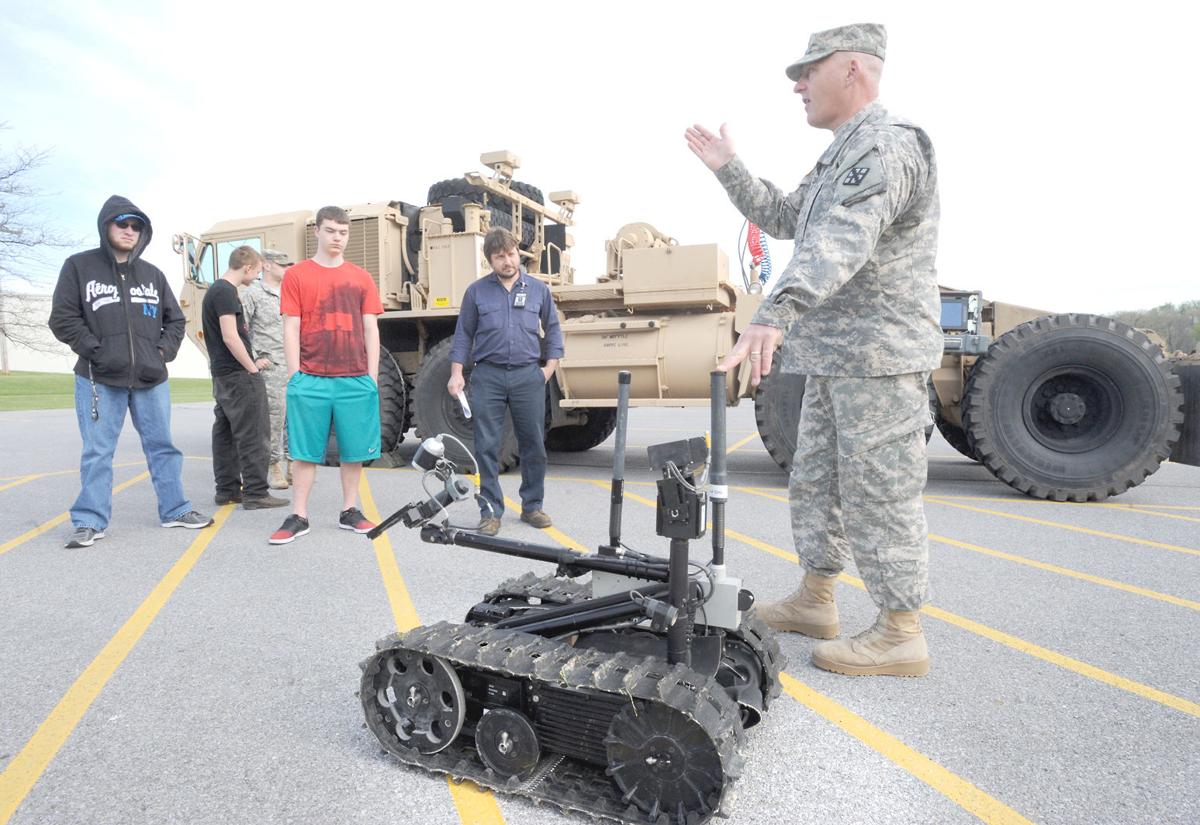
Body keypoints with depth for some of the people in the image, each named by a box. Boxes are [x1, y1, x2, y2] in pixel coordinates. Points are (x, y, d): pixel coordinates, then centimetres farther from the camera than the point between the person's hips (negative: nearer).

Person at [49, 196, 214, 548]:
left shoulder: (152, 274, 13)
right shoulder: (79, 266, 3)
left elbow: (175, 320, 18)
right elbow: (63, 319, -1)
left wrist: (164, 351, 3)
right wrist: (96, 351, -11)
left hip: (151, 379, 3)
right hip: (99, 379, -3)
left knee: (162, 446, 9)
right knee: (97, 452, 2)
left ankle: (175, 510, 19)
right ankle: (90, 521, 10)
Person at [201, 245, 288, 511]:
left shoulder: (215, 290, 18)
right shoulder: (226, 292, -14)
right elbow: (231, 337, -20)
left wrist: (249, 362, 17)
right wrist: (252, 367, -12)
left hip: (222, 373, 10)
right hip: (238, 373, -10)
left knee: (225, 433, 12)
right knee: (252, 435, -7)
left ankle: (227, 489, 18)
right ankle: (256, 493, -5)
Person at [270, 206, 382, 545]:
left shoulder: (362, 278, 12)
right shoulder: (297, 275, 6)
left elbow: (370, 328, 10)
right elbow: (291, 328, 3)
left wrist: (372, 376, 4)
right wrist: (294, 375, -3)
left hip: (356, 380, 2)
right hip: (310, 380, -2)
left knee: (354, 449, 7)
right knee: (306, 450, 4)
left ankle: (350, 511, 20)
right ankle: (299, 517, 13)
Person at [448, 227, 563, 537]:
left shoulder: (538, 289, 9)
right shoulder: (477, 291, 6)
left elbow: (553, 330, 15)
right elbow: (463, 334, 10)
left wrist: (550, 367, 5)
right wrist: (456, 373, 2)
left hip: (528, 376, 1)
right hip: (488, 377, -1)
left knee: (534, 445, 6)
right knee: (487, 447, 1)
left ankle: (532, 506, 21)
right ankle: (491, 511, 11)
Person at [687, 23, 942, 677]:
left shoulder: (886, 143, -13)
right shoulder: (843, 155, 21)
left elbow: (839, 242, -31)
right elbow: (784, 219, 29)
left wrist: (775, 314, -43)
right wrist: (729, 170, 21)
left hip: (880, 356, -10)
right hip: (834, 358, 10)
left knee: (878, 495, -4)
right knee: (814, 482, 15)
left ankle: (900, 635, 9)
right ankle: (814, 601, 28)